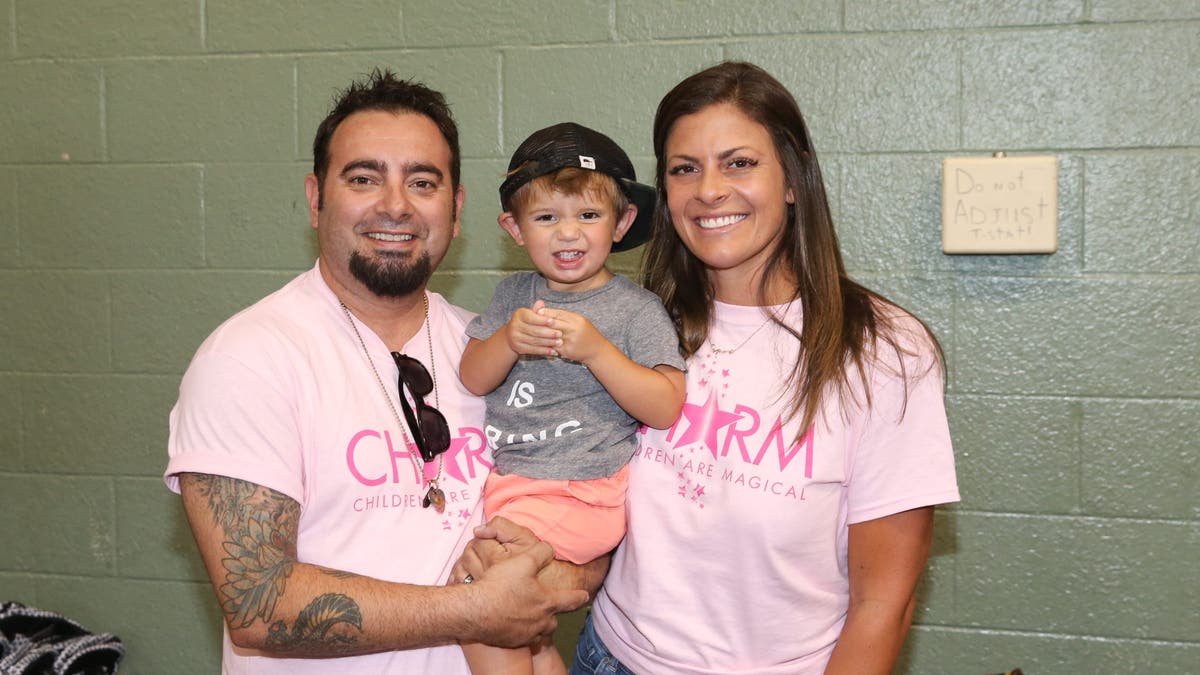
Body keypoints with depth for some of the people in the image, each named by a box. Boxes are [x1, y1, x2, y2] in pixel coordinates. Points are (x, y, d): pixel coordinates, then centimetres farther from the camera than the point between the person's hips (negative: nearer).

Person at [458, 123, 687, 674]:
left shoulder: (636, 309, -3)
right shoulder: (513, 294, 12)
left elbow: (666, 409, -10)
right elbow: (472, 380, 8)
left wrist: (596, 349, -20)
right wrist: (508, 340, -12)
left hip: (583, 490, -6)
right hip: (507, 480, 6)